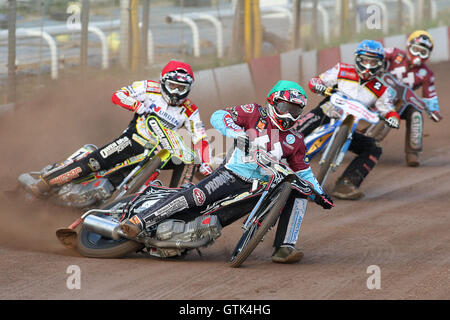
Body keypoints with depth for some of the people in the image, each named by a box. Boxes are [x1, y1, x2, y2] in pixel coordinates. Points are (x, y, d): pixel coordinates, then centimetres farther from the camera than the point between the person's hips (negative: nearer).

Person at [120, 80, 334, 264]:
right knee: (196, 196, -27)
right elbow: (218, 117, -8)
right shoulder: (254, 113, 2)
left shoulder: (294, 141, 14)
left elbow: (303, 171, 23)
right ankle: (139, 221, -29)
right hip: (232, 174, -5)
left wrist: (319, 193, 9)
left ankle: (284, 247, -21)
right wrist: (239, 133, -26)